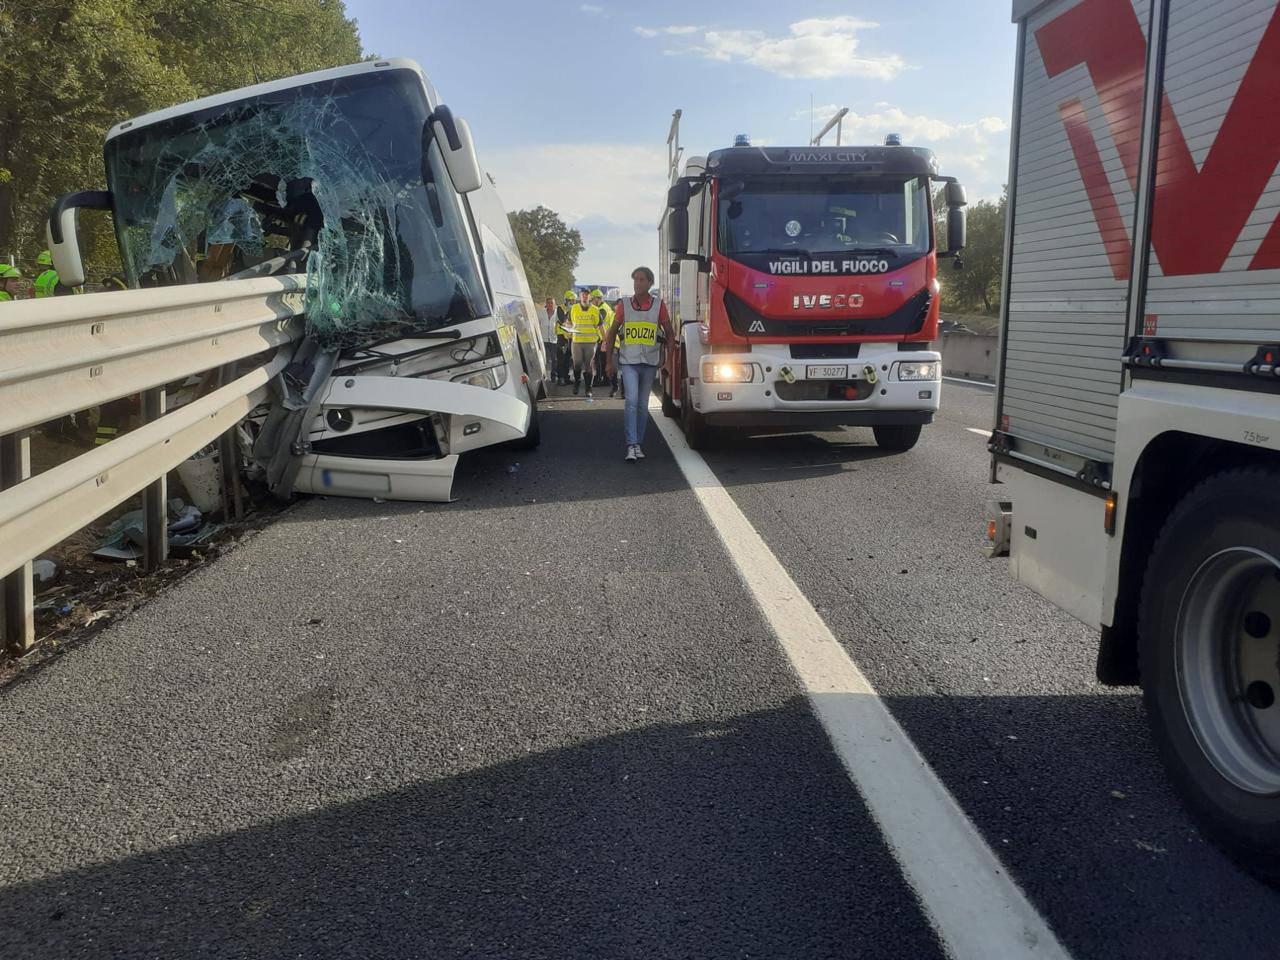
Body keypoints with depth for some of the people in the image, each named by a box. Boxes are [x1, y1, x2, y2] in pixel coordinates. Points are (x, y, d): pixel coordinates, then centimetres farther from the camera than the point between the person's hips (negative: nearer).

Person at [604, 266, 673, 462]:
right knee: (631, 401, -15)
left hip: (650, 362, 1)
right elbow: (612, 332, 11)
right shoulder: (624, 305, 4)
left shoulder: (659, 306, 3)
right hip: (628, 361, -1)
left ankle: (638, 444, 18)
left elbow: (669, 334, 10)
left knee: (643, 404, 8)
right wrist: (609, 361, 7)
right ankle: (631, 445, -16)